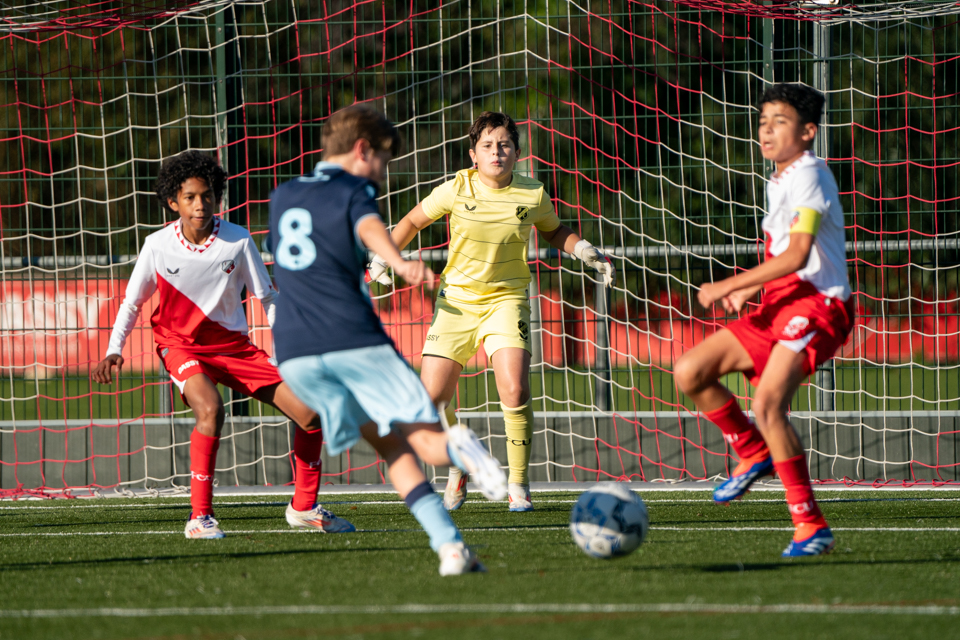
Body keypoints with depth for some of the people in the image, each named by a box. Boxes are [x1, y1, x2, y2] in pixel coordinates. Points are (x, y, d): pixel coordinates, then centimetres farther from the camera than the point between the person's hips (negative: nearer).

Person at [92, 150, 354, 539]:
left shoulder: (237, 241, -10)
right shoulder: (158, 247, -11)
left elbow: (268, 297, 2)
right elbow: (131, 303, 3)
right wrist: (113, 352, -9)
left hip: (234, 345, 3)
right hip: (181, 344, -3)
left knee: (310, 414, -6)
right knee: (210, 408, -36)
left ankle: (304, 507, 17)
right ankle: (200, 517, -28)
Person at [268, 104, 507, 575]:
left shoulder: (281, 197, 24)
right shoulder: (353, 191, 5)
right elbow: (369, 228, -20)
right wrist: (401, 263, -41)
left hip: (293, 354, 5)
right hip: (353, 339, -5)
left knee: (391, 446, 9)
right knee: (427, 438, -2)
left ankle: (450, 547, -7)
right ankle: (459, 449, -41)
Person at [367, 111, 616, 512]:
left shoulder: (533, 195, -4)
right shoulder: (456, 189, -7)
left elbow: (554, 232, 17)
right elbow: (414, 220, 10)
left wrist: (588, 253, 1)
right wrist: (384, 255, -2)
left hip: (506, 300, -1)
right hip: (457, 299, 1)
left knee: (515, 392, -22)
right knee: (432, 400, -7)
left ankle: (519, 486, -4)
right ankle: (459, 469, 23)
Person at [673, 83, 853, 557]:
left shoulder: (808, 176, -11)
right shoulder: (780, 181, 19)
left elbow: (797, 256, -20)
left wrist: (728, 286, -18)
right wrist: (748, 289, 14)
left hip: (816, 307, -10)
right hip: (779, 309, 10)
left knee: (767, 406, -26)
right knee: (689, 372, 4)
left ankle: (811, 527, -23)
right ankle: (754, 453, 20)